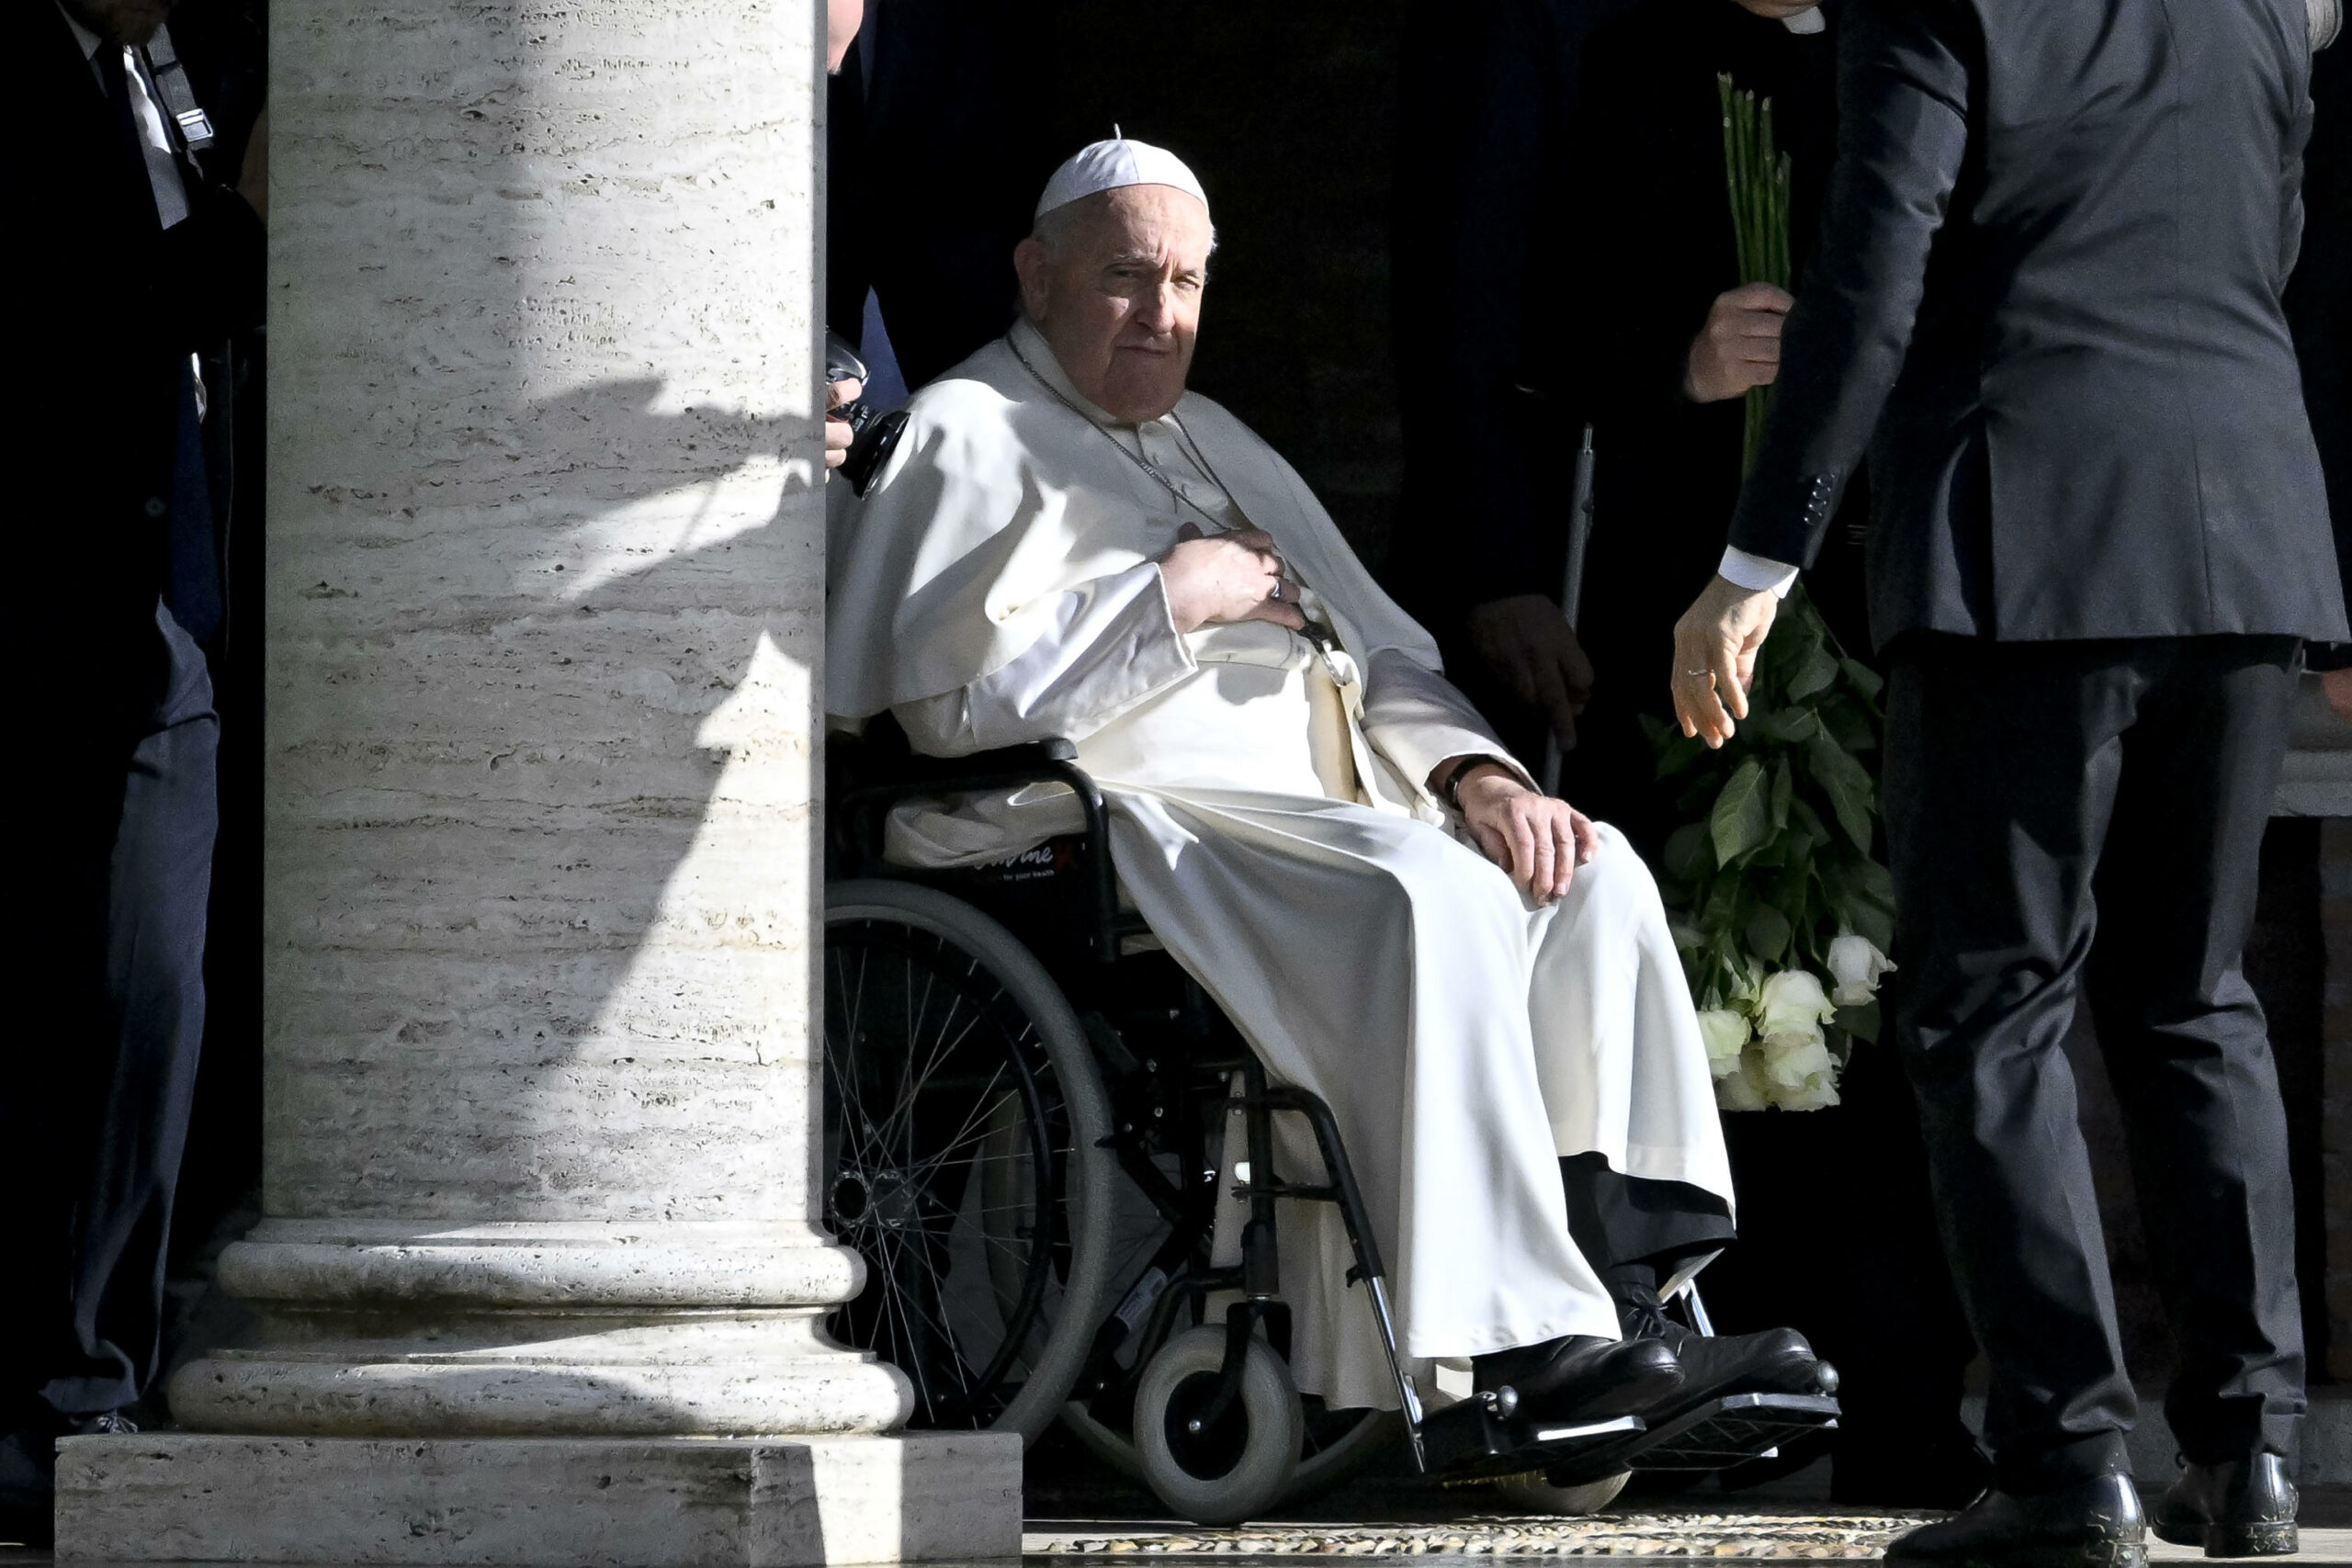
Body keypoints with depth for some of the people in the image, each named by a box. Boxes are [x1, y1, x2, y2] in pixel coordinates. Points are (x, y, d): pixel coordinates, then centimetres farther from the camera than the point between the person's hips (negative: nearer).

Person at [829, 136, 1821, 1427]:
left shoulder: (1215, 446, 30)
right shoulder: (970, 439, 5)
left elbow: (1382, 656, 25)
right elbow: (956, 701, -11)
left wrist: (1473, 771, 4)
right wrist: (1172, 603, -7)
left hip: (1321, 807, 8)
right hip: (1135, 823, -8)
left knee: (1590, 876, -14)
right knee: (1427, 893, -33)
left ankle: (1625, 1275, -24)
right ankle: (1519, 1334, -38)